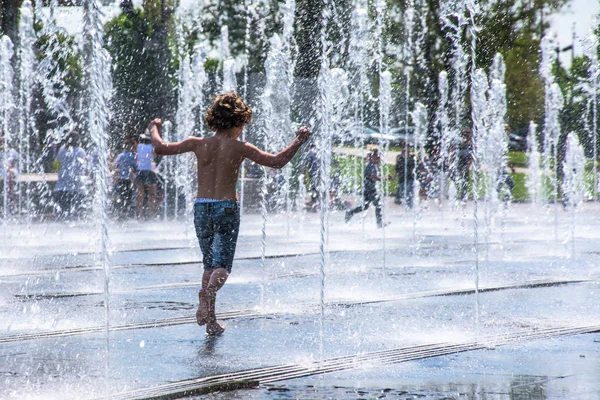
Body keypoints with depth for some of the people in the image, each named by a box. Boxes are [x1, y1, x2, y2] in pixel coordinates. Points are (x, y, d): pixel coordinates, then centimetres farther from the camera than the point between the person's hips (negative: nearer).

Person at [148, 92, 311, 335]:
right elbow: (276, 162, -6)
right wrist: (298, 141, 6)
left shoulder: (199, 144, 2)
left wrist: (154, 130, 24)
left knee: (209, 265, 15)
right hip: (227, 208, -3)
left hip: (201, 208, 3)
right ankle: (208, 292, -36)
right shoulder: (239, 148, -4)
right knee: (221, 266, -3)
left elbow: (160, 148, 4)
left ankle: (210, 320, 11)